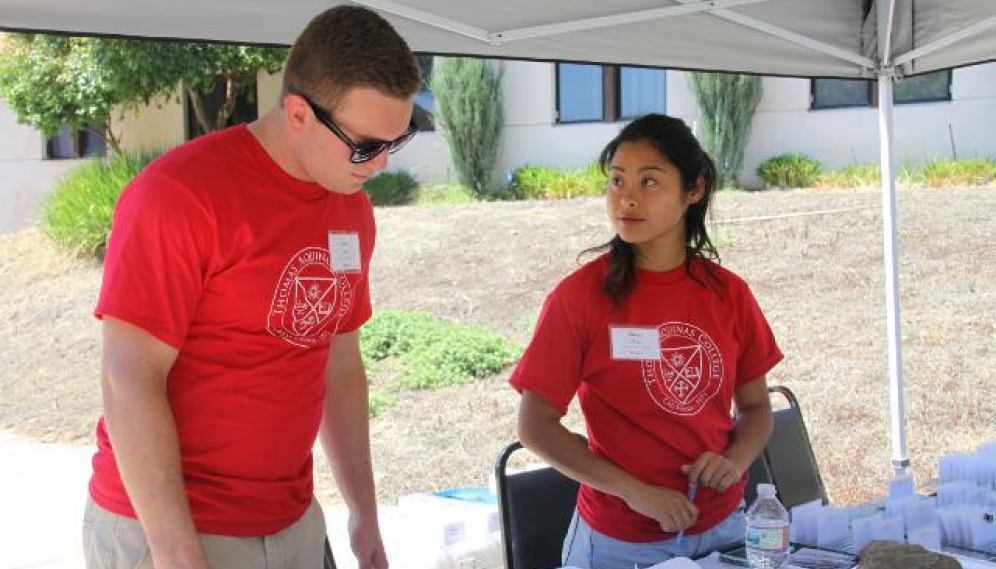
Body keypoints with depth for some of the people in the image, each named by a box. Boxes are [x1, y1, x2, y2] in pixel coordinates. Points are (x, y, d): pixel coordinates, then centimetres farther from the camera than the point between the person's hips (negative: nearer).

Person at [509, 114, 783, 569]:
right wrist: (635, 491, -18)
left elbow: (756, 406, 8)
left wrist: (734, 460, -12)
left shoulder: (729, 293, -2)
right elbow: (536, 425, -11)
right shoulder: (580, 295, -13)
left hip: (722, 527, 4)